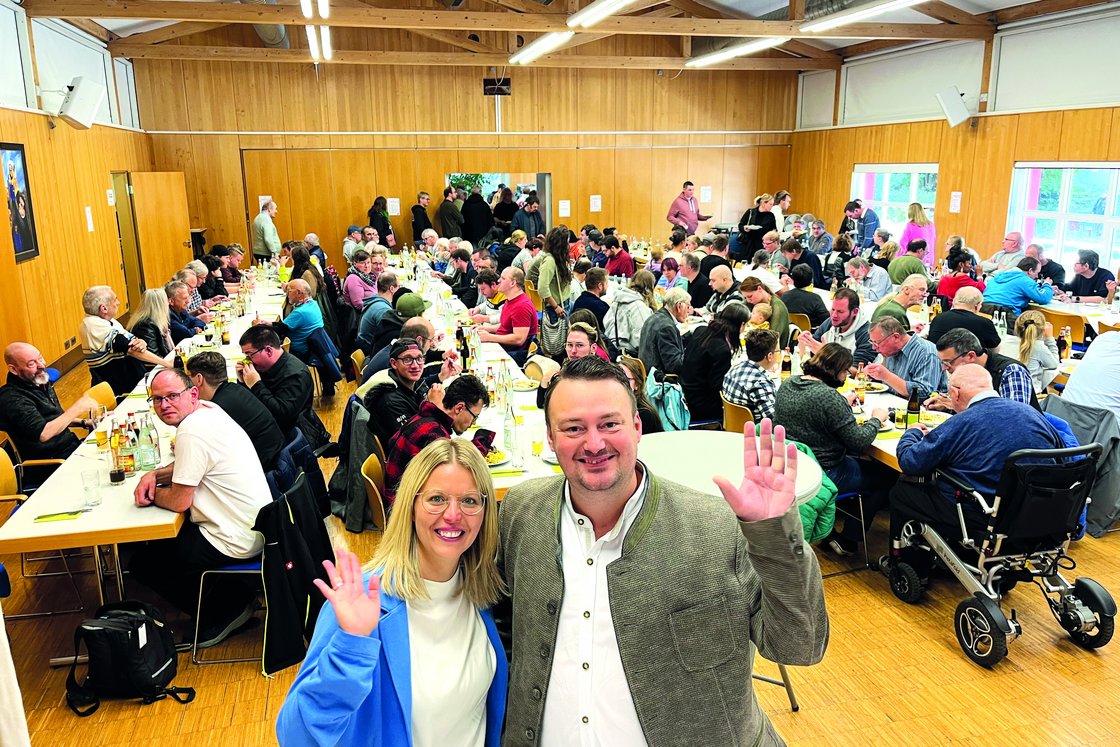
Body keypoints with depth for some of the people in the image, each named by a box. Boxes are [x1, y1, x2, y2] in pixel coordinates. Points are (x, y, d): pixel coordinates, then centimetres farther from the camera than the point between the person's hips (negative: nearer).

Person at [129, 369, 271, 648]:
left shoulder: (192, 431, -24)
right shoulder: (209, 409, 5)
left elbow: (179, 501, -18)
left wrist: (151, 493, 2)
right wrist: (155, 475, 6)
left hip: (235, 541, -10)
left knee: (141, 564, 3)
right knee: (157, 537, 27)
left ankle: (224, 612, 11)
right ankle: (232, 595, 23)